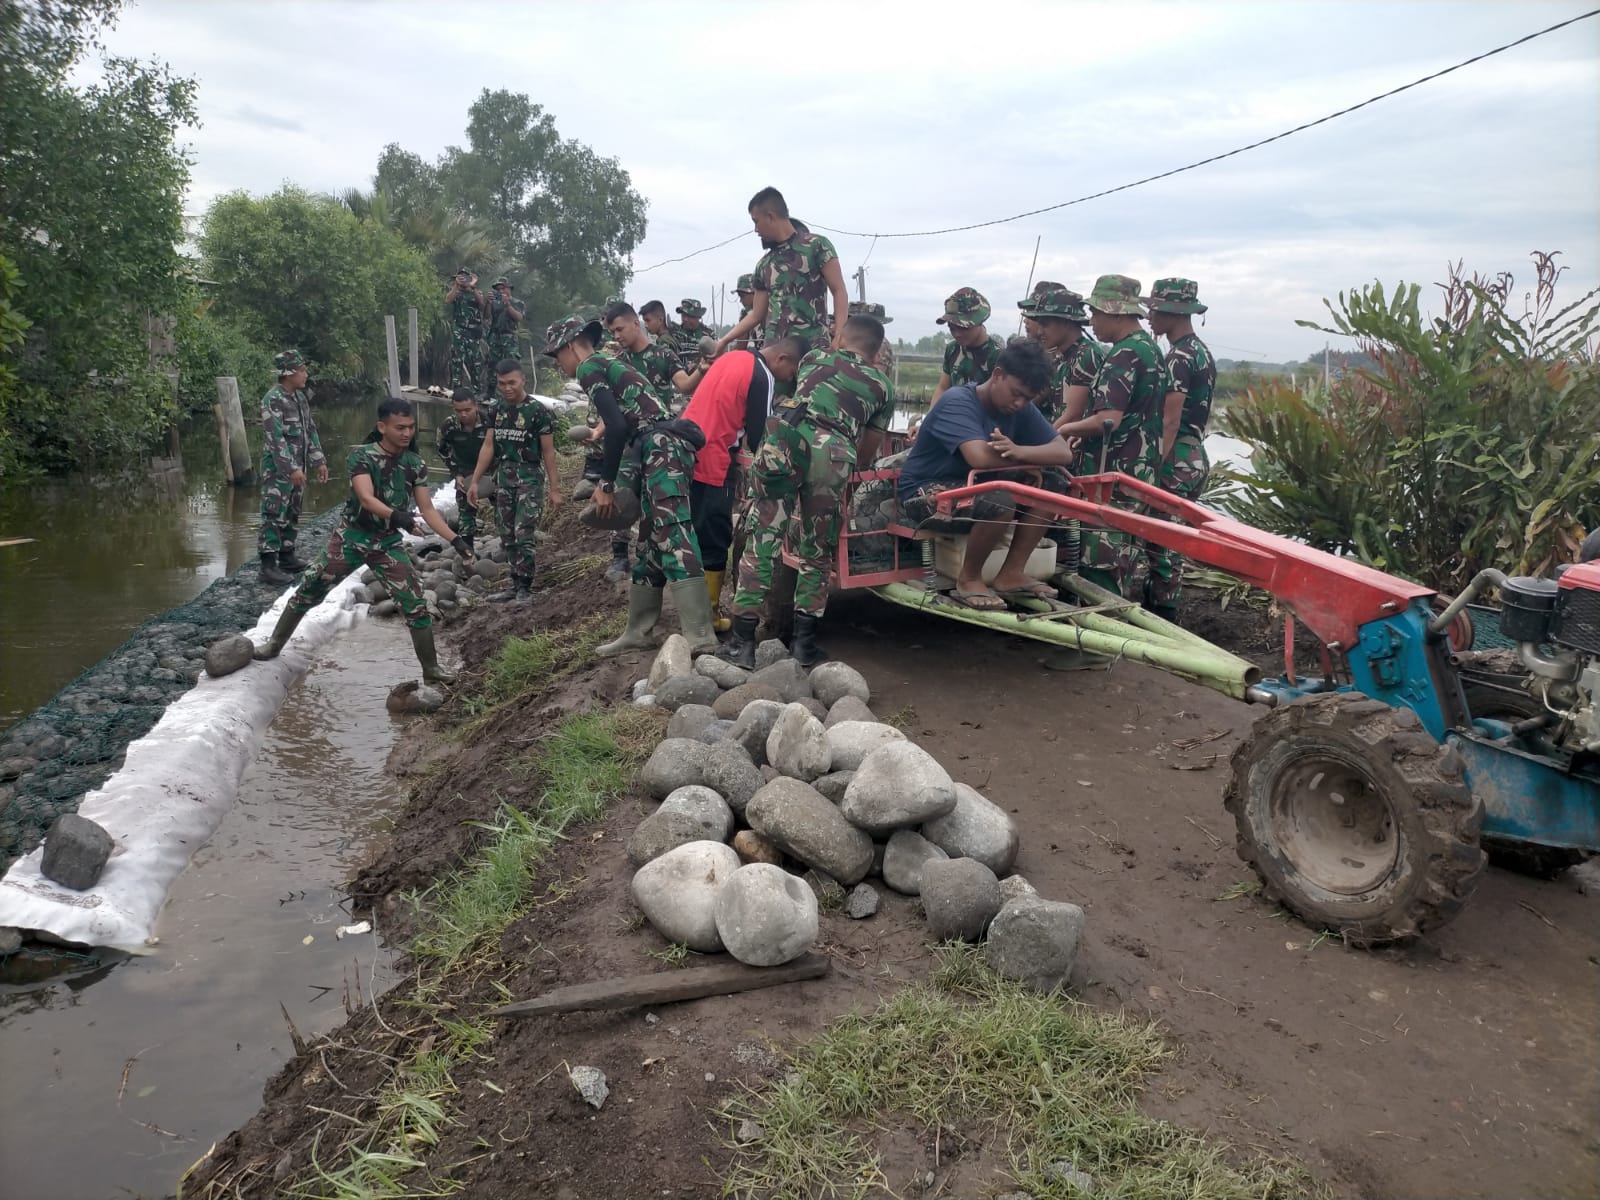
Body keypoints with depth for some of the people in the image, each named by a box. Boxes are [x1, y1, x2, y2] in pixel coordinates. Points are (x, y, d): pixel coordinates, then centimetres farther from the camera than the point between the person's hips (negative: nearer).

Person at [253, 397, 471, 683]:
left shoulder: (416, 464, -5)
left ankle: (431, 669, 5)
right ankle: (275, 644, 30)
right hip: (351, 537, -2)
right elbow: (366, 499, -30)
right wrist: (396, 515, -49)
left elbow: (428, 510, -3)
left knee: (416, 604, -7)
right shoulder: (361, 455, -16)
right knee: (307, 592, 9)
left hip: (389, 543, 2)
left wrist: (456, 540, -15)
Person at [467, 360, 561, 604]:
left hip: (530, 479, -6)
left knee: (524, 535, -10)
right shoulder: (497, 410, 8)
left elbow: (548, 452, -7)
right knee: (507, 537, 9)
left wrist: (554, 489, -9)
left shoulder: (537, 410, -8)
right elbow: (488, 447, 10)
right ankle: (515, 585, 18)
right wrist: (475, 481, 6)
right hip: (503, 479, 6)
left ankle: (525, 588, -2)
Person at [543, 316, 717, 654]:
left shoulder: (589, 367, 1)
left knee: (673, 538, -18)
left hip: (662, 448, -10)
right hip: (660, 449, 10)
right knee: (650, 545, 12)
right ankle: (638, 632, 19)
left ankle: (700, 637, -25)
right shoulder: (612, 366, 29)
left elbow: (616, 426, -12)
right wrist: (613, 486, 23)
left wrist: (606, 485, -7)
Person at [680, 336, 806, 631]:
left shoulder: (735, 356, 14)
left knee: (695, 535, 16)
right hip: (711, 463, -9)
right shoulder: (763, 378, -13)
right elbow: (759, 436, -10)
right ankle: (706, 618, 8)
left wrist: (736, 459, 21)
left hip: (686, 452, 9)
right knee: (714, 541, 1)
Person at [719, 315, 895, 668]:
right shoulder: (883, 385, 25)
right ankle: (803, 641, 16)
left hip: (783, 438, 1)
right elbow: (866, 454, 28)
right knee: (816, 552, 15)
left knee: (761, 540, 5)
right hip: (833, 452, -1)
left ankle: (742, 642, 4)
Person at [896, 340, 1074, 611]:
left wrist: (1021, 451, -32)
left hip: (976, 486, 8)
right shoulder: (958, 402, -22)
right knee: (1001, 501, -33)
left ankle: (1011, 574, -2)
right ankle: (968, 579, -10)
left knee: (1050, 484, -8)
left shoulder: (1022, 409, -1)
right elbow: (980, 457, -38)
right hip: (926, 492, -8)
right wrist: (1030, 459, -20)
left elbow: (1063, 452, -10)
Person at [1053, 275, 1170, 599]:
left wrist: (1067, 429, -10)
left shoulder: (1124, 355, -17)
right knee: (1120, 560, 15)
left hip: (1115, 476, -10)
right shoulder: (1150, 348, 15)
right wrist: (1085, 434, 18)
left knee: (1100, 564, -6)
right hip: (1140, 471, 10)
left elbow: (1108, 420, -26)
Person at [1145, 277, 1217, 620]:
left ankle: (1162, 614, -1)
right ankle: (1160, 608, 21)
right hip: (1196, 456, 10)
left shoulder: (1178, 358, -15)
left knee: (1159, 540, -5)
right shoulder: (1204, 352, 16)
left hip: (1176, 460, -10)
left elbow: (1169, 422, -20)